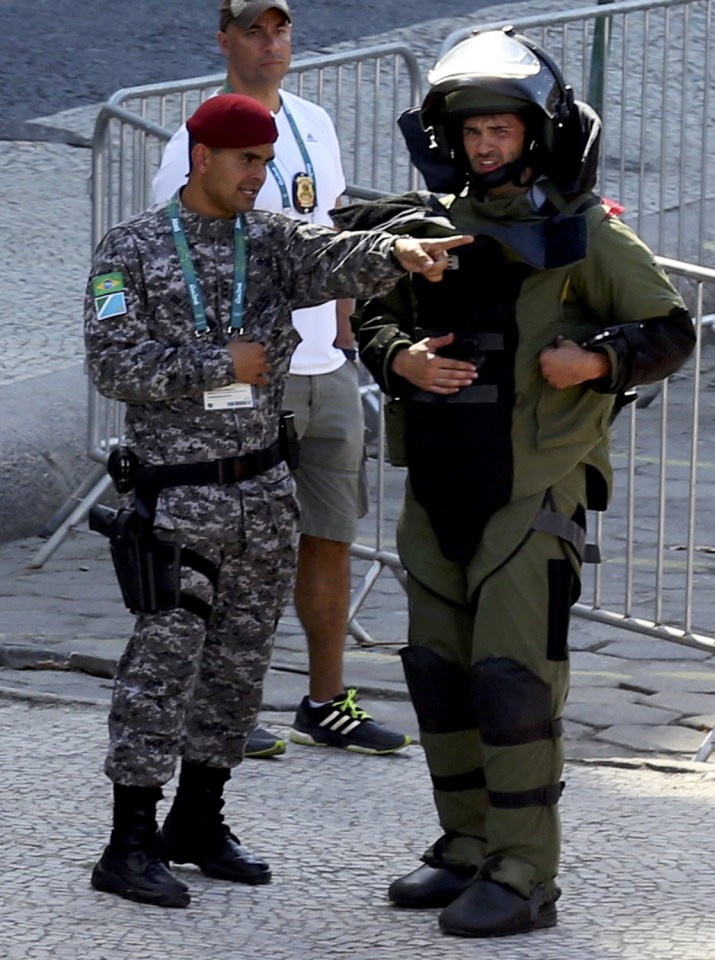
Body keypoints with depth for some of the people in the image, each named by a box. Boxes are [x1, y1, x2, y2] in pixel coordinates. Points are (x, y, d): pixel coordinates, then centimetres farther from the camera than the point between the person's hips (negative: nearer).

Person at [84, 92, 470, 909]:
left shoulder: (271, 240, 4)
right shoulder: (130, 249, -5)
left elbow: (338, 261, -16)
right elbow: (112, 363, -14)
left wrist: (397, 252, -38)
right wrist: (221, 366, -16)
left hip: (263, 488, 5)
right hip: (176, 495, -5)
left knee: (238, 658, 11)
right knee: (164, 663, -7)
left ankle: (197, 821, 24)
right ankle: (130, 847, -4)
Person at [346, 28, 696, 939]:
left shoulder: (584, 231, -4)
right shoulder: (432, 224, 10)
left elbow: (670, 330, 0)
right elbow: (374, 314, 16)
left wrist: (599, 360, -19)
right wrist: (400, 358, -6)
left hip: (533, 494, -6)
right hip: (438, 490, 6)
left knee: (514, 675, -10)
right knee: (440, 669, 10)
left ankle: (524, 876, -6)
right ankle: (467, 846, 23)